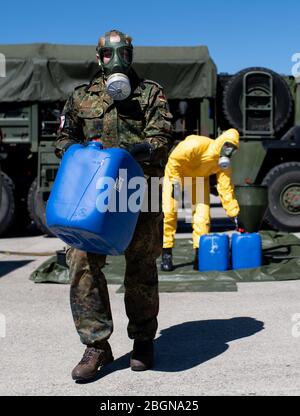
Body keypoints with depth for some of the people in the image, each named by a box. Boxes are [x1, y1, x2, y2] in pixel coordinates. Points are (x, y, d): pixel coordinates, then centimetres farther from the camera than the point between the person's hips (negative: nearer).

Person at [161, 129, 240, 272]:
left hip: (199, 179, 5)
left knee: (202, 215, -6)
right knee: (168, 212, -13)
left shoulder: (224, 163, -15)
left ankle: (200, 255, 3)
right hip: (175, 173, -5)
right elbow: (174, 159, -28)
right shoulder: (198, 145, -34)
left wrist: (233, 212, -18)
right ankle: (166, 255, -6)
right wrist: (175, 183, -28)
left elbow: (226, 188, -14)